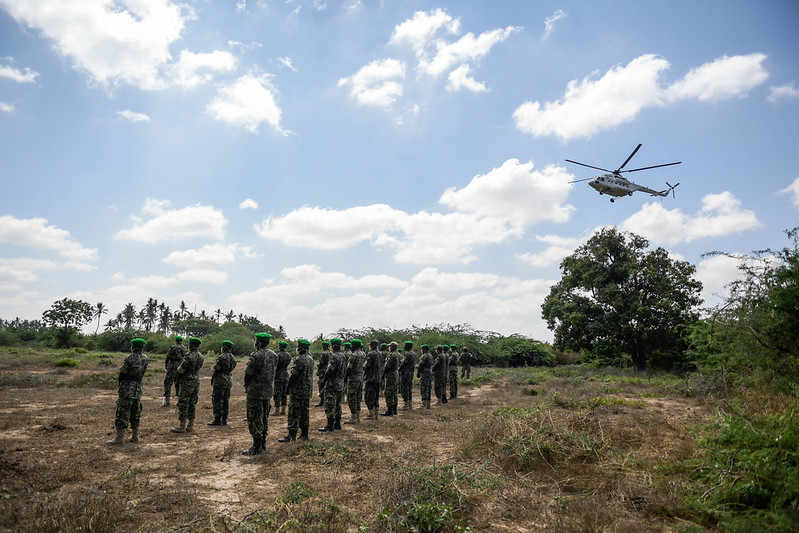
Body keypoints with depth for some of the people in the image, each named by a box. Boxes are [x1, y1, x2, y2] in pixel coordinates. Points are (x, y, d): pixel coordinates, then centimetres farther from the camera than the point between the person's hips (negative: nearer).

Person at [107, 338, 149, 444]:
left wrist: (120, 384, 10)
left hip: (127, 388, -6)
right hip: (138, 388, 6)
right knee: (135, 413, 15)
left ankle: (120, 437, -6)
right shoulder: (145, 359, 4)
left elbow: (122, 374, -6)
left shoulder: (129, 359, -13)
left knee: (122, 413, -4)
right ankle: (135, 436, 19)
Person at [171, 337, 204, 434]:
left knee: (183, 404, -1)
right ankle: (190, 426, 17)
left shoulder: (188, 357, -18)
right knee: (192, 404, 12)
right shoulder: (200, 356, 6)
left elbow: (180, 370, -11)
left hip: (187, 383, -8)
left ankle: (182, 427, 1)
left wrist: (178, 370, 10)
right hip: (196, 381, 8)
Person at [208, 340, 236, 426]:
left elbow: (217, 370, -12)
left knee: (217, 400, -1)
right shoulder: (233, 358, 10)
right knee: (226, 400, 11)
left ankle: (217, 420, 0)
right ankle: (224, 420, 15)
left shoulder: (221, 357, -14)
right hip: (228, 380, 8)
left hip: (219, 381, -8)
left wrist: (212, 380, -2)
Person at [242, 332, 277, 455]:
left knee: (254, 418, -1)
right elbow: (272, 372, 10)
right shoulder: (274, 355, 7)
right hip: (269, 389, 8)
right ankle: (263, 444, 24)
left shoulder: (256, 355, -17)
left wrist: (246, 386, 8)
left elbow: (248, 372, -11)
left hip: (256, 390, -8)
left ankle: (257, 447, 1)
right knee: (264, 417, 16)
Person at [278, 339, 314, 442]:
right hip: (308, 390, 8)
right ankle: (304, 434, 19)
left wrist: (288, 388, -8)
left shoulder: (299, 360, -18)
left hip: (297, 391, -8)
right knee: (305, 413, 13)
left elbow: (294, 375, -18)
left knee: (294, 414, -3)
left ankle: (292, 436, 0)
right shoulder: (310, 359, 9)